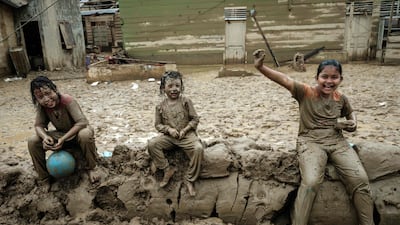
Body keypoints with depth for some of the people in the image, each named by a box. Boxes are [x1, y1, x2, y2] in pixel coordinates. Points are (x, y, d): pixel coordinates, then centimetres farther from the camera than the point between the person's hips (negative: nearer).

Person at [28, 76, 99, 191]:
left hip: (77, 133, -5)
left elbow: (82, 122, -33)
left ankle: (90, 168, -16)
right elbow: (39, 125, -9)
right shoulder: (41, 106, -13)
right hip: (61, 135, 5)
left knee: (86, 134, -40)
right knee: (33, 142, -15)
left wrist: (63, 139, -37)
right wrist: (45, 137, -32)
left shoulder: (67, 100, -28)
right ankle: (44, 178, 2)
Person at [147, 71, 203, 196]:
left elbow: (195, 119, 0)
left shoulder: (186, 102, -2)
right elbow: (158, 124, 6)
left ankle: (189, 179, -12)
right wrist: (169, 129, -12)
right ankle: (167, 169, -6)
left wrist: (185, 130, -14)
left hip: (186, 135, -2)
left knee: (198, 148, -30)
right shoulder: (161, 106, 2)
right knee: (152, 144, -23)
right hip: (168, 136, 2)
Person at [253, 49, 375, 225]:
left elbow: (350, 114, 29)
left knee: (361, 180, -13)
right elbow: (284, 80, -20)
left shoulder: (341, 98, 9)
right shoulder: (305, 92, -5)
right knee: (311, 182, -28)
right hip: (311, 141, -4)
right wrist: (260, 67, -33)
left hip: (337, 142, 5)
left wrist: (353, 124, 6)